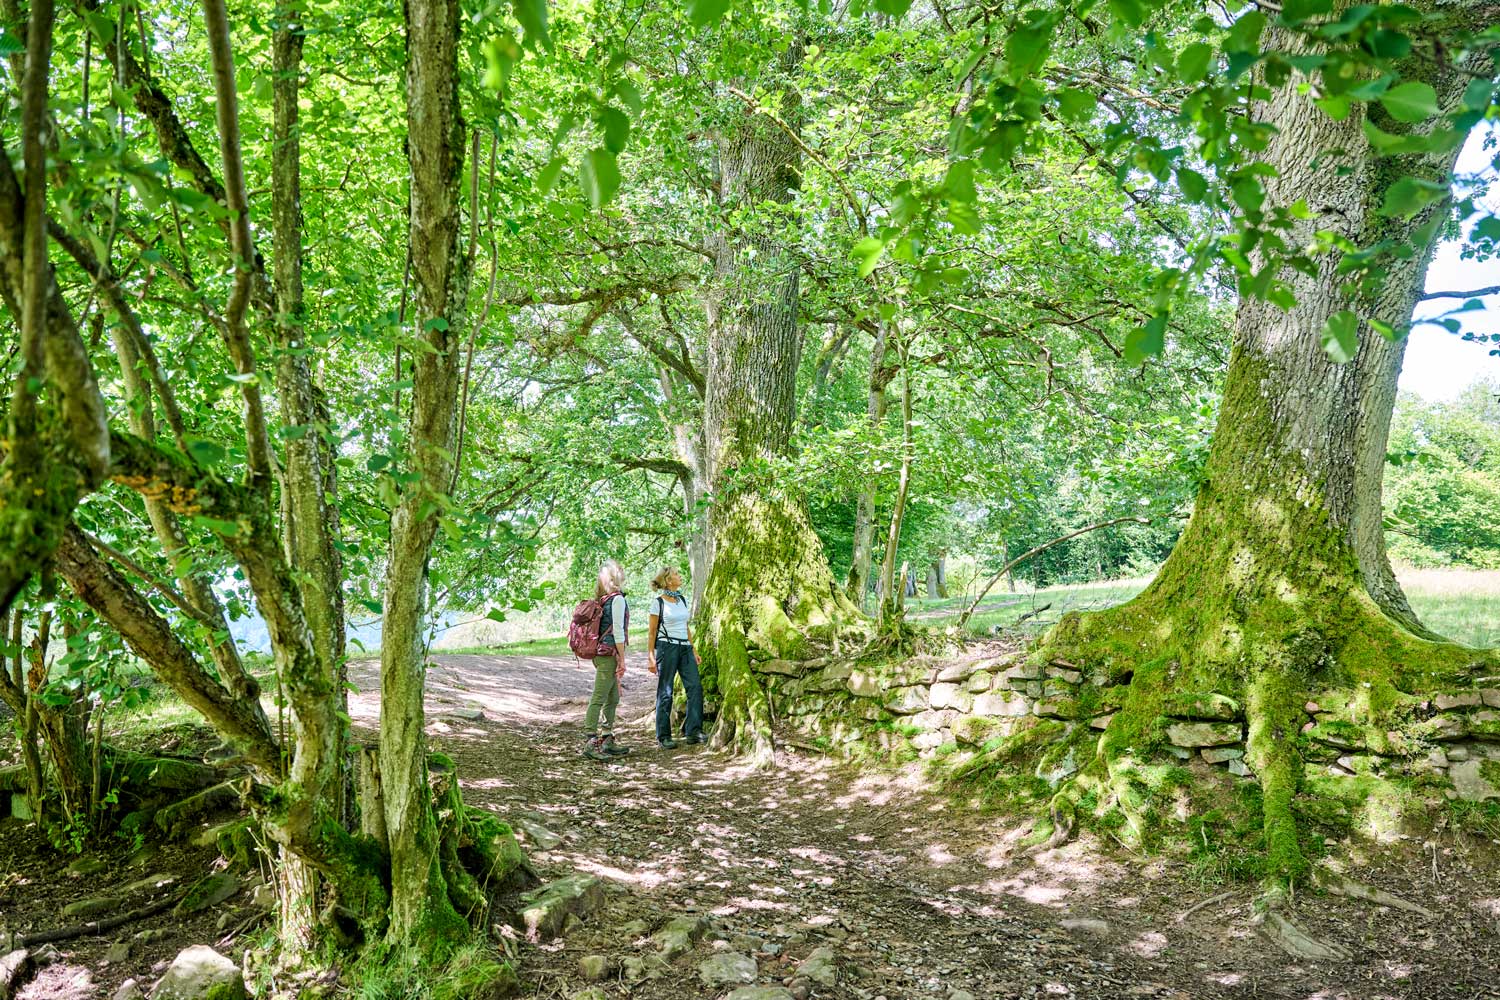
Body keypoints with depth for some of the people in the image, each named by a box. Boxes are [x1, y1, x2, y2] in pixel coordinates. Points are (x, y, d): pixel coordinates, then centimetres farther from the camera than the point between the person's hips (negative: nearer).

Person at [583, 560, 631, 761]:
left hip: (602, 654, 9)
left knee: (613, 699, 14)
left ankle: (607, 741, 19)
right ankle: (591, 743, -8)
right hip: (609, 654, -9)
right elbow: (617, 631, -16)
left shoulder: (602, 600, 13)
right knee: (598, 699, -8)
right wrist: (622, 659, -12)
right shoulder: (618, 599, -12)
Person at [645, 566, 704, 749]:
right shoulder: (658, 603, -5)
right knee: (665, 692, 0)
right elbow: (651, 632, -4)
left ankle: (693, 731, -2)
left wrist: (693, 650, 16)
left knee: (695, 687, -6)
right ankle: (663, 736, 8)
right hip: (667, 647, -6)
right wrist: (650, 656, -9)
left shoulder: (683, 600, 13)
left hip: (685, 647, 6)